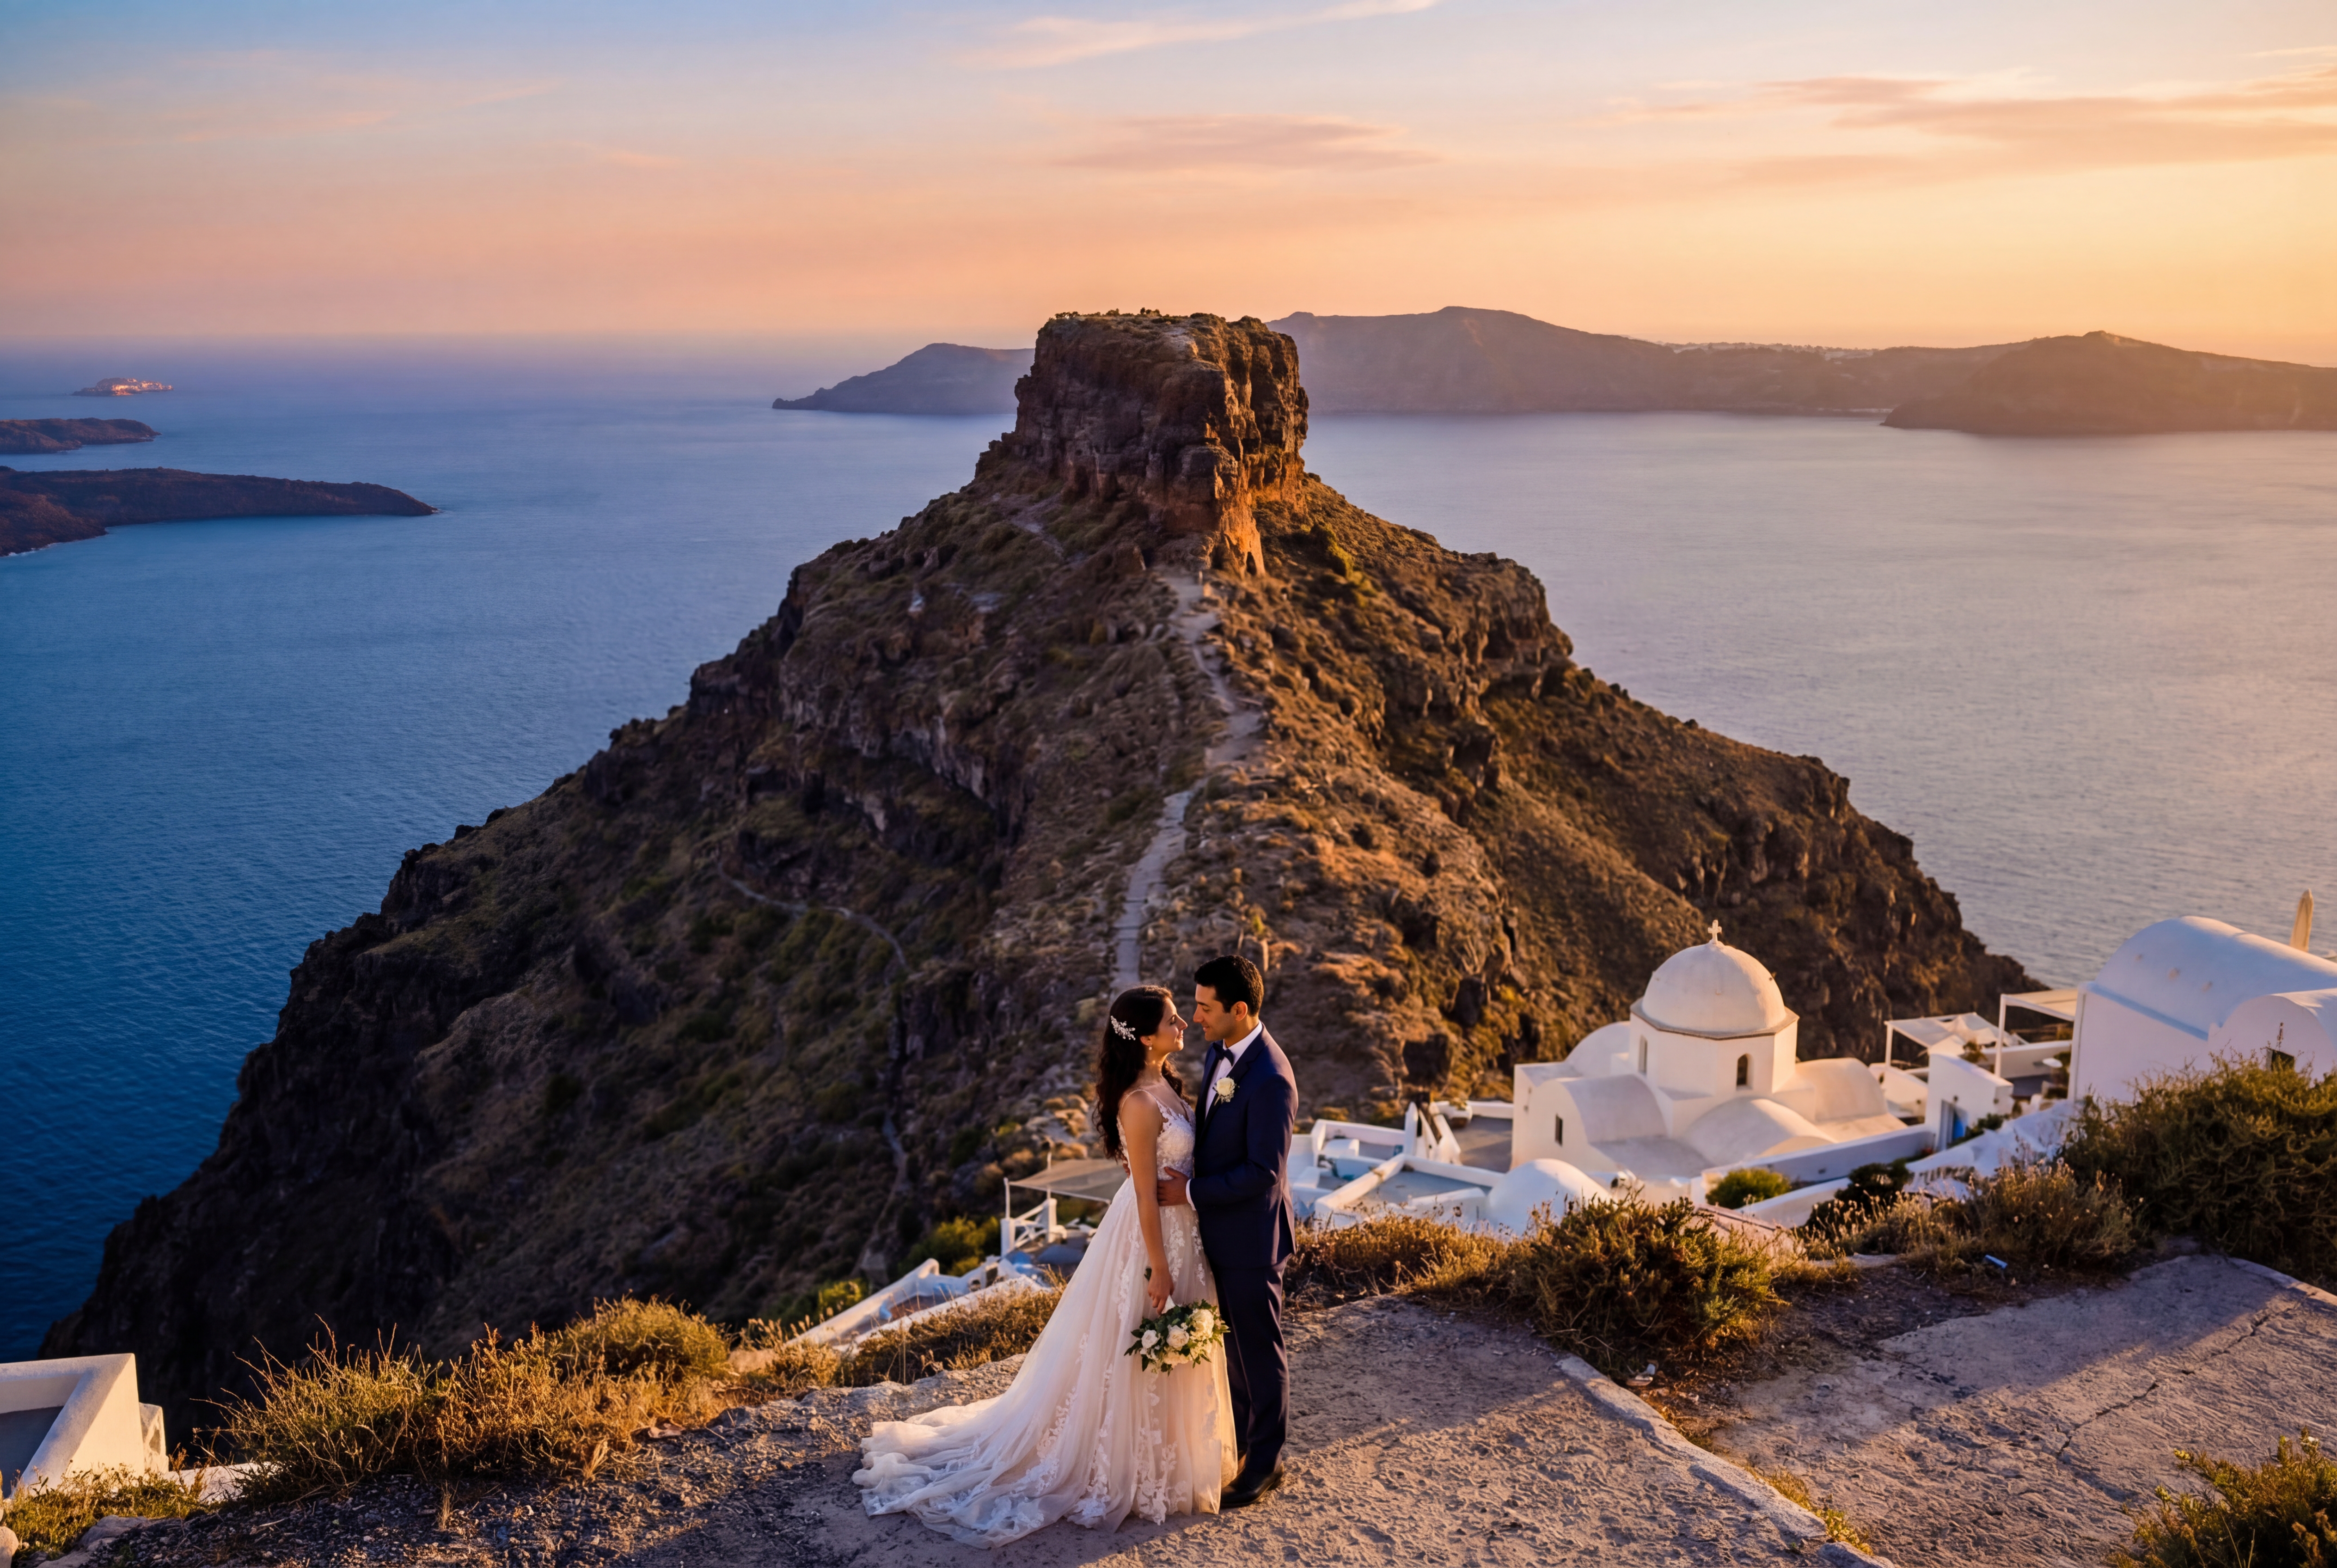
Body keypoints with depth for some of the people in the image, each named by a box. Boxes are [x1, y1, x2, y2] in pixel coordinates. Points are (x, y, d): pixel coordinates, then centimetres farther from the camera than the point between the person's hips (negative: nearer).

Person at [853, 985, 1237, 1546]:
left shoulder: (1163, 1083, 2)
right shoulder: (1140, 1104, -27)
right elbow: (1146, 1194, -23)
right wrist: (1159, 1269, -18)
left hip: (1177, 1226, 9)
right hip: (1155, 1234, -9)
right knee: (1144, 1358, 6)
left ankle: (1164, 1451, 40)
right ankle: (1131, 1472, 22)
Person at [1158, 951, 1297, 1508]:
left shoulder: (1270, 1079, -27)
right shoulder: (1218, 1053, 1)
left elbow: (1264, 1172, -26)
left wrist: (1191, 1191, -21)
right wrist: (1188, 1183, 3)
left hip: (1249, 1235, -8)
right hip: (1218, 1228, 8)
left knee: (1258, 1348, 8)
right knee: (1232, 1340, 23)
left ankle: (1265, 1462, 24)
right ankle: (1238, 1435, 40)